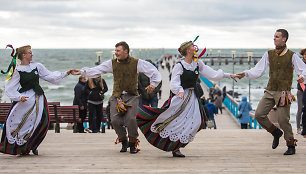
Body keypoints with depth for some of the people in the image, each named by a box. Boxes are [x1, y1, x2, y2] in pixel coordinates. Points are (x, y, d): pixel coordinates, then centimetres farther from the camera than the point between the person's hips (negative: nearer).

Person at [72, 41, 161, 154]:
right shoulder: (112, 63, 8)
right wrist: (82, 72, -5)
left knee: (131, 119, -21)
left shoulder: (137, 63, 2)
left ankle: (133, 143, 2)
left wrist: (153, 84, -1)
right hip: (117, 96, 2)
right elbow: (96, 70, 5)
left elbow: (154, 72, 8)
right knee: (115, 120, -13)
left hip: (132, 96, -2)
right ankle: (124, 141, 14)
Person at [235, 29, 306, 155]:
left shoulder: (292, 56, -1)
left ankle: (291, 145, 10)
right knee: (259, 114, -7)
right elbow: (258, 71, 8)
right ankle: (276, 133, 18)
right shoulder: (269, 54, 10)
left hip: (283, 92, -4)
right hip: (270, 91, 4)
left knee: (283, 120, -9)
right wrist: (245, 74, -6)